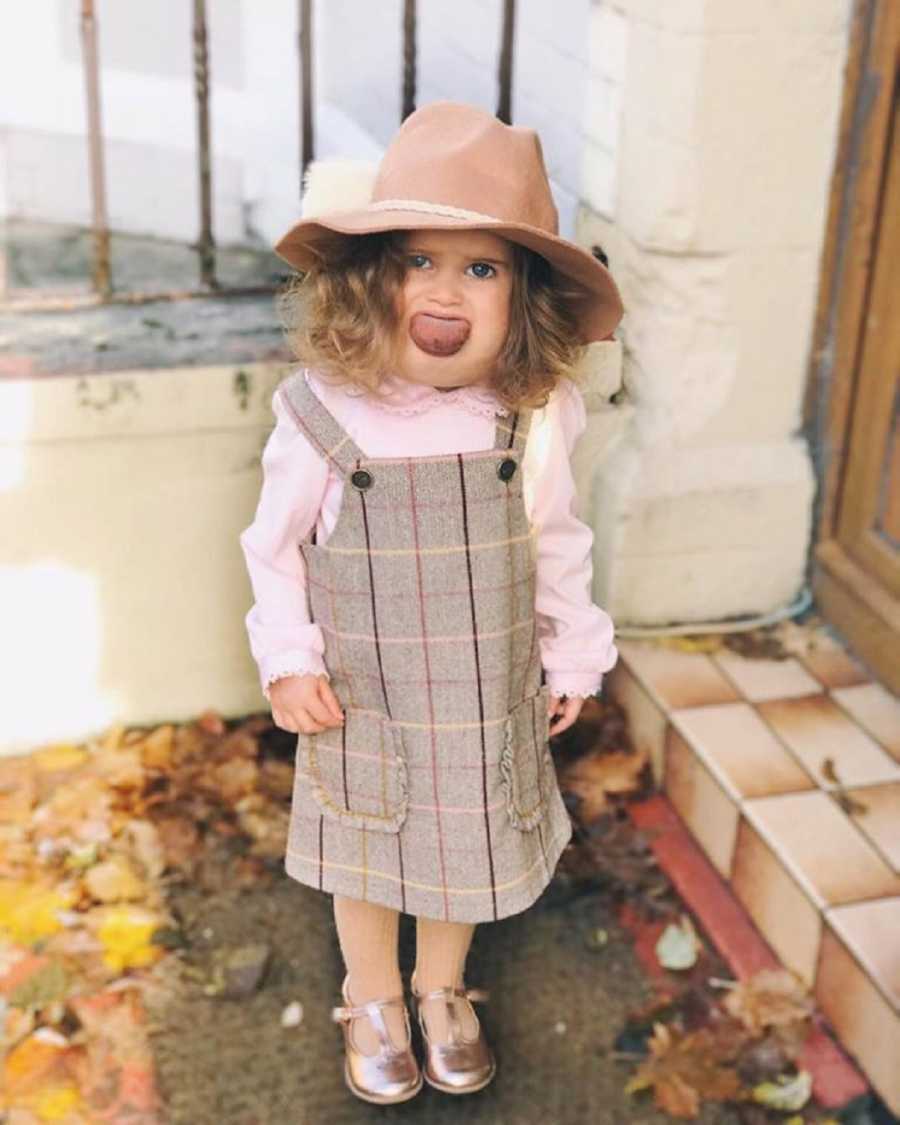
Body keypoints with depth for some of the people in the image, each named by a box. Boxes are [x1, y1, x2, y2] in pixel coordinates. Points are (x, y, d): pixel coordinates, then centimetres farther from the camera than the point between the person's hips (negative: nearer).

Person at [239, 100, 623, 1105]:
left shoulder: (534, 418, -14)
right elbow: (275, 545, -4)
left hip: (490, 699, 2)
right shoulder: (325, 415, -19)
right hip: (362, 701, -1)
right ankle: (373, 1005, 47)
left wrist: (572, 656, 8)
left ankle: (443, 992, 50)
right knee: (365, 856, 19)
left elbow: (556, 547, 1)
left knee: (466, 849, 21)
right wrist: (287, 662, -7)